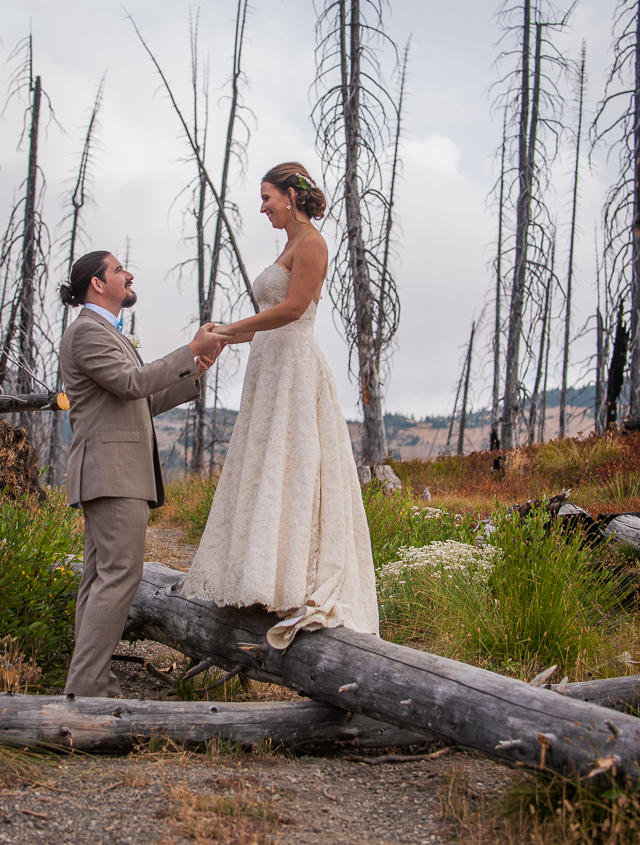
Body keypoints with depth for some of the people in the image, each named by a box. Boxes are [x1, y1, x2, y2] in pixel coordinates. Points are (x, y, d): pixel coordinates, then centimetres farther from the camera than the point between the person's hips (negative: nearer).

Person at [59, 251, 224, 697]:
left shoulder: (110, 335, 26)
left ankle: (93, 683, 6)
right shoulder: (86, 331, -6)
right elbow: (131, 384, -18)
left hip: (121, 472, 10)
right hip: (111, 468, -10)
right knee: (120, 574, -16)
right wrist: (191, 350, -14)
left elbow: (142, 403, 23)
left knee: (102, 577, 6)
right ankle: (85, 687, -17)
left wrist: (194, 374, 15)